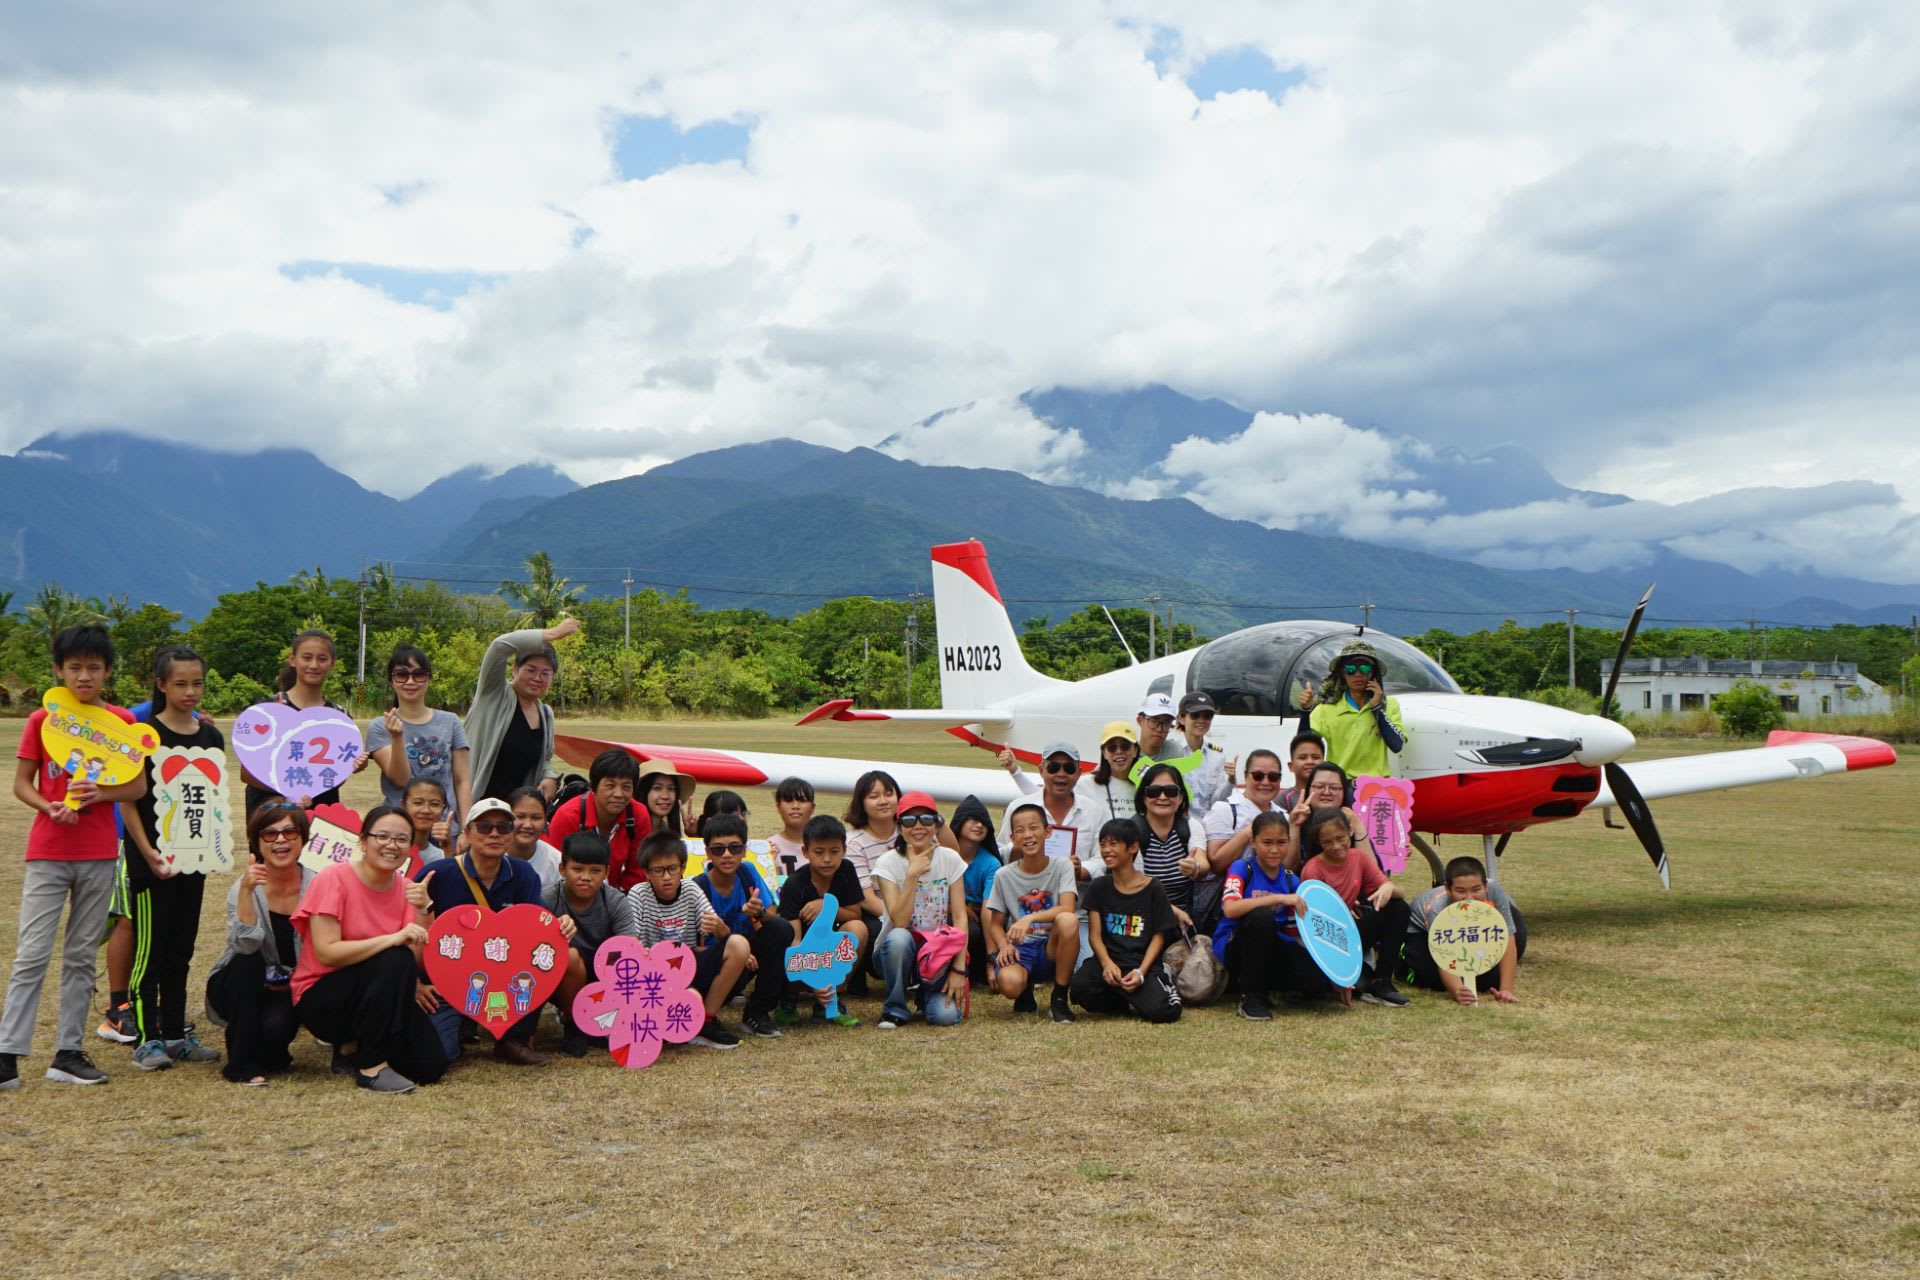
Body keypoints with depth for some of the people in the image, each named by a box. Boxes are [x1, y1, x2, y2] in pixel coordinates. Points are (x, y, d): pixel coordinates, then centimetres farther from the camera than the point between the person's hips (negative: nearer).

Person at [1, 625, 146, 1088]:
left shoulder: (122, 721, 2)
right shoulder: (41, 720, 1)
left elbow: (139, 787, 3)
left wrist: (102, 794, -15)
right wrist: (51, 807, -16)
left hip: (99, 856, 1)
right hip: (47, 853, -1)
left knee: (81, 956, 7)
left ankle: (69, 1052, 14)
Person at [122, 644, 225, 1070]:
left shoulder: (210, 737, 7)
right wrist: (148, 852, -16)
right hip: (151, 855, -5)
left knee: (180, 949, 11)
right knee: (149, 948, 0)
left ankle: (176, 1034, 19)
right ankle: (146, 1039, 7)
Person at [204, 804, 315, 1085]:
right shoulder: (244, 886, -15)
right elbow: (245, 945, -32)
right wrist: (246, 890, -40)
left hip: (292, 989, 0)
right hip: (240, 988, 0)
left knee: (275, 1027, -30)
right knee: (247, 962, -32)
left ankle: (270, 1056, 10)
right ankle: (241, 1062, -19)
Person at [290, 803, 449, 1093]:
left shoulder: (407, 889, 0)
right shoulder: (334, 878, -14)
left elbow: (419, 960, -9)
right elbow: (327, 953, -24)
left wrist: (422, 911, -22)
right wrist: (392, 939, -31)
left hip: (380, 999, 5)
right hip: (321, 1000, -5)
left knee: (430, 1066, -14)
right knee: (395, 960, -31)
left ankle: (352, 1048, 12)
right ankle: (371, 1068, -19)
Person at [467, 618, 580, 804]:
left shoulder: (546, 715, 14)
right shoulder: (494, 695, -4)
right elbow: (500, 646, -21)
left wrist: (550, 778, 3)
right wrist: (554, 633, -16)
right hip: (477, 802, -6)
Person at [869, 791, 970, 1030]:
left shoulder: (950, 860, -4)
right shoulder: (887, 863, -11)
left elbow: (960, 917, -6)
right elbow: (899, 922, -21)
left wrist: (958, 969, -15)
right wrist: (912, 875, -28)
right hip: (897, 951, -1)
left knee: (946, 1015, -24)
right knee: (899, 938, -37)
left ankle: (928, 992, 13)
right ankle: (895, 1009, -13)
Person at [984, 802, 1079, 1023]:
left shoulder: (1061, 867, -2)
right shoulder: (1004, 875, 2)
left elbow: (1067, 908, -18)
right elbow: (995, 923, 7)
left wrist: (1030, 918, -32)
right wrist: (1003, 945, -16)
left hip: (1053, 946, 0)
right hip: (1020, 947, 0)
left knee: (1068, 920, -35)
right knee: (1009, 983, -36)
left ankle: (1059, 998, -14)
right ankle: (1026, 991, 8)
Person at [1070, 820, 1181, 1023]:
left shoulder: (1153, 889, 3)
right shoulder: (1098, 887, 9)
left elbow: (1158, 937, 2)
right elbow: (1095, 934, 2)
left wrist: (1141, 972, -14)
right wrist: (1107, 964, -18)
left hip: (1143, 962, -2)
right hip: (1109, 958, 2)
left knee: (1161, 1011, -28)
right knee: (1080, 987, -31)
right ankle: (1125, 1001, 0)